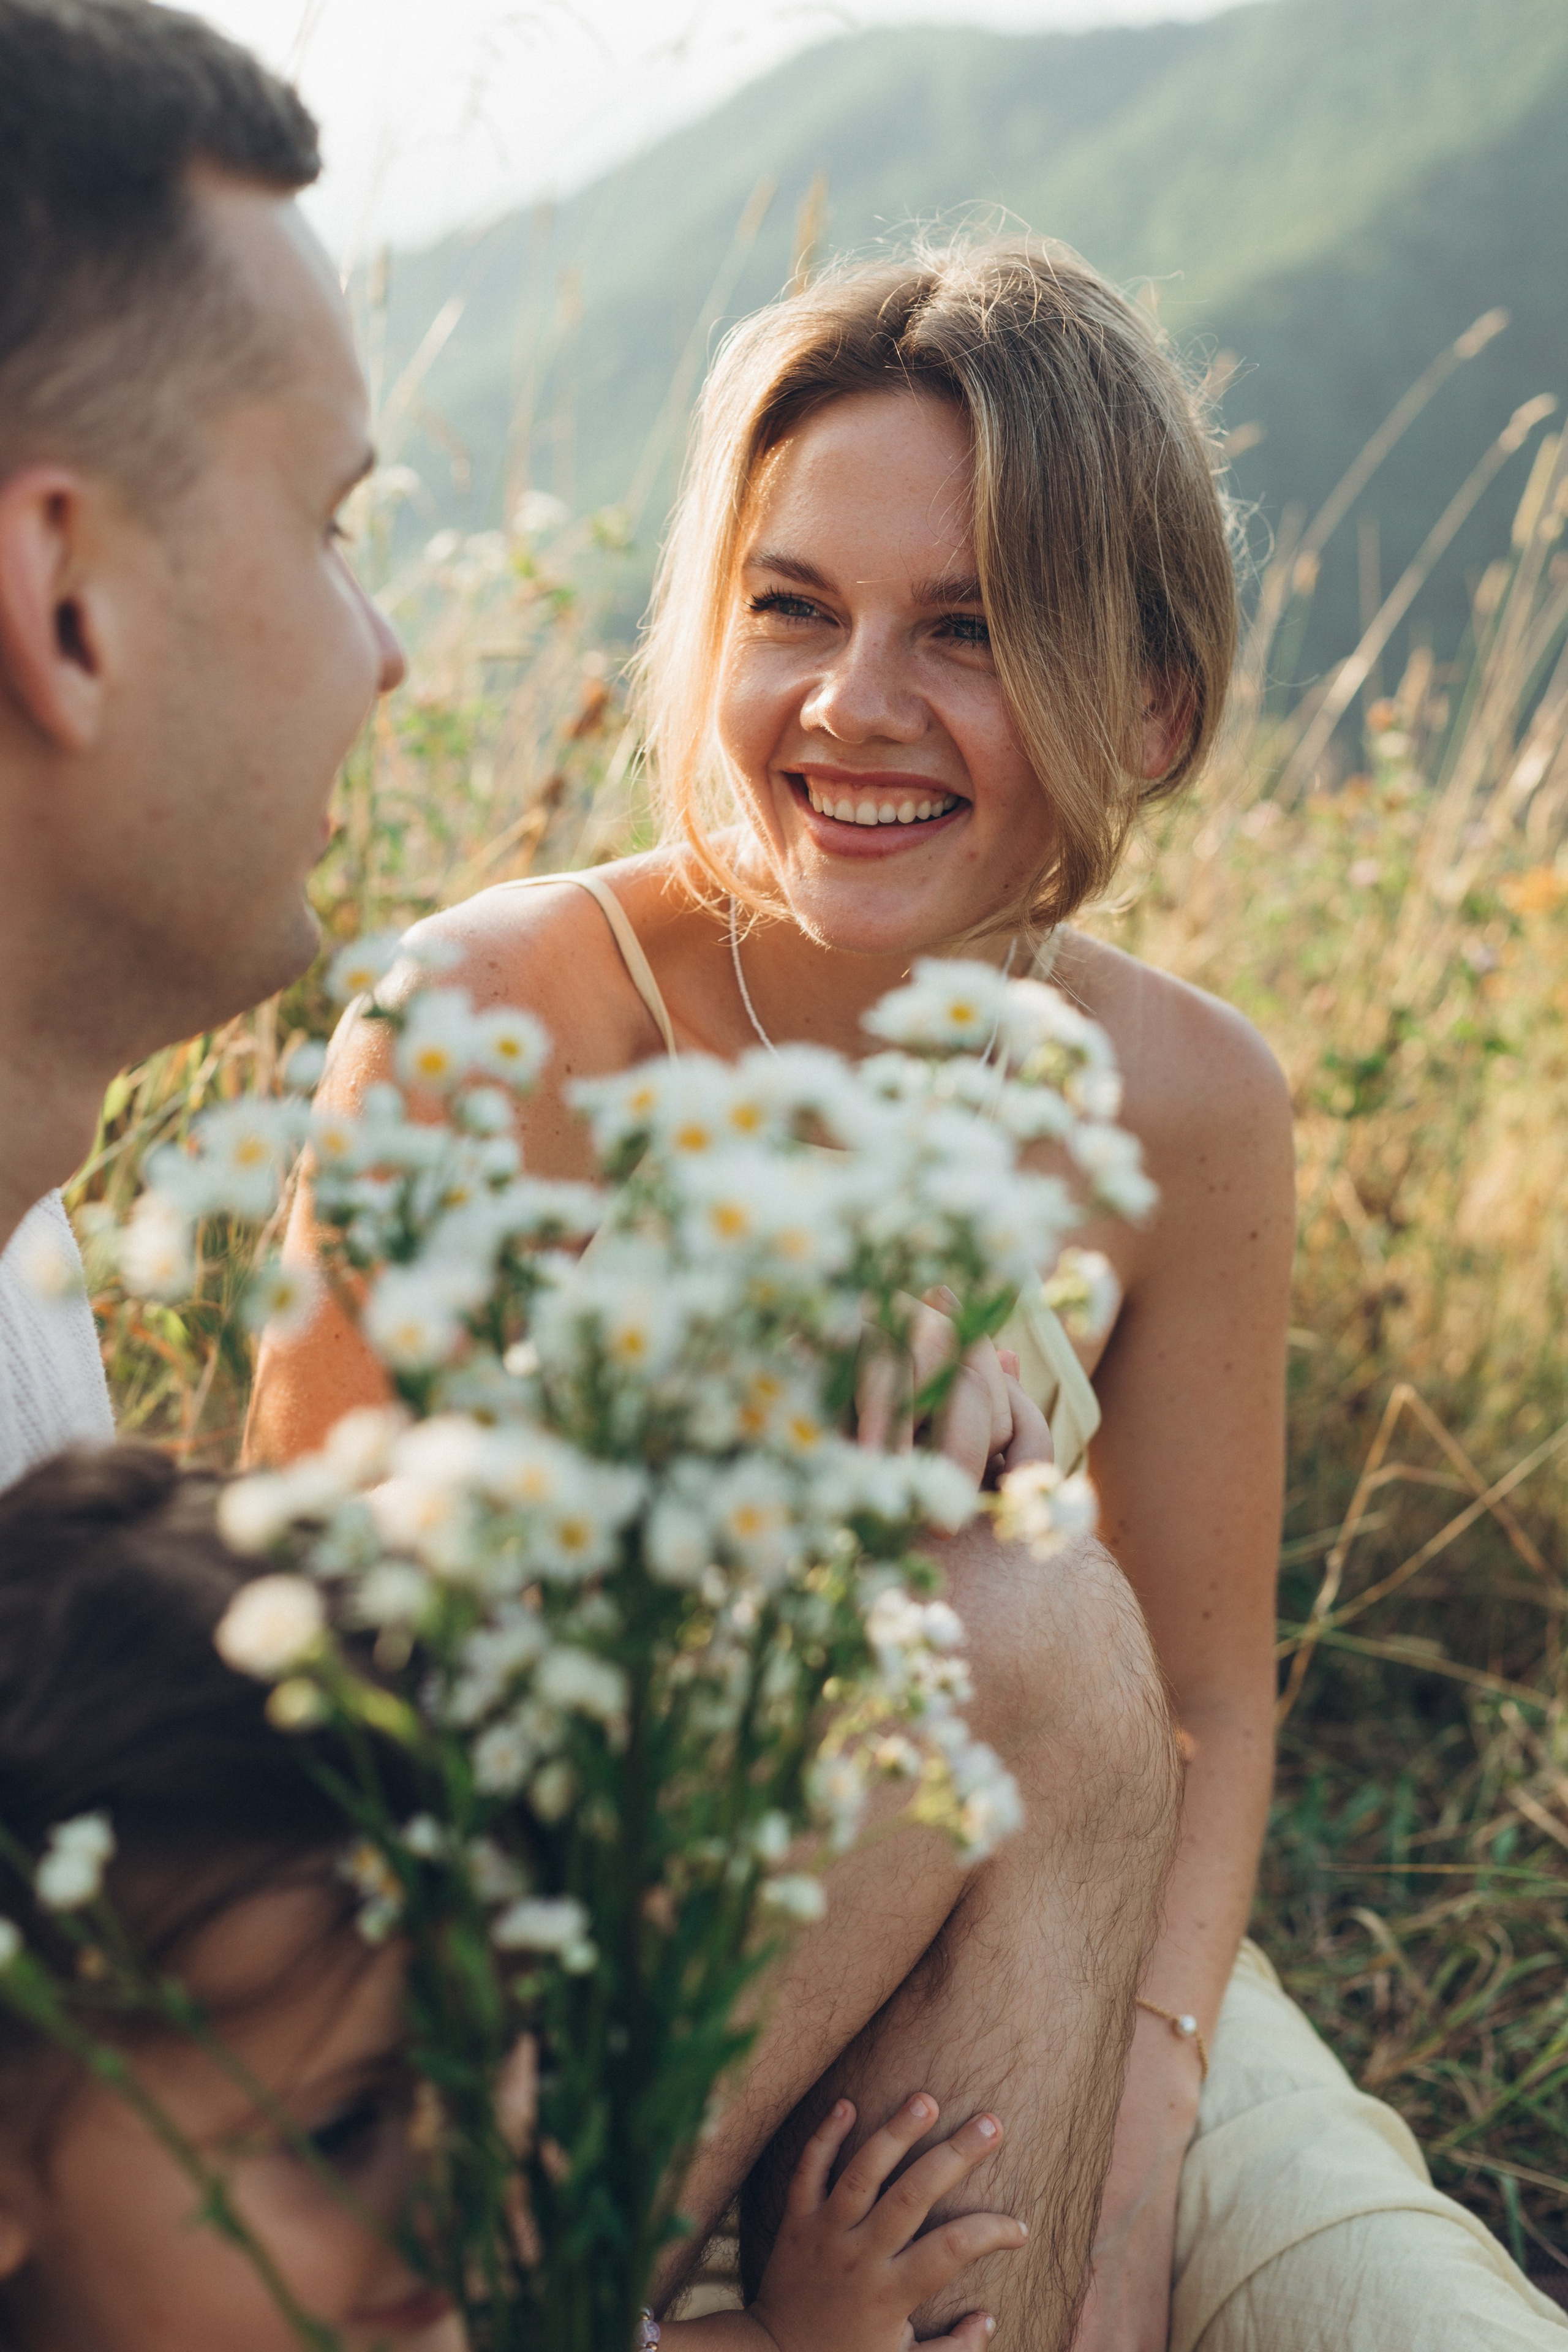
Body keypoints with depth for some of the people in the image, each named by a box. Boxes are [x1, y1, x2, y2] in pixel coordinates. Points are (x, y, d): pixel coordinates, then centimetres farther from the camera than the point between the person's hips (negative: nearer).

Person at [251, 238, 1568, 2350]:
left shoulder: (1188, 1105, -9)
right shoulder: (500, 1016, -19)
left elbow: (1206, 1698, -1)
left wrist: (1128, 2160, -17)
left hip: (1017, 1921, 3)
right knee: (1031, 1634, -29)